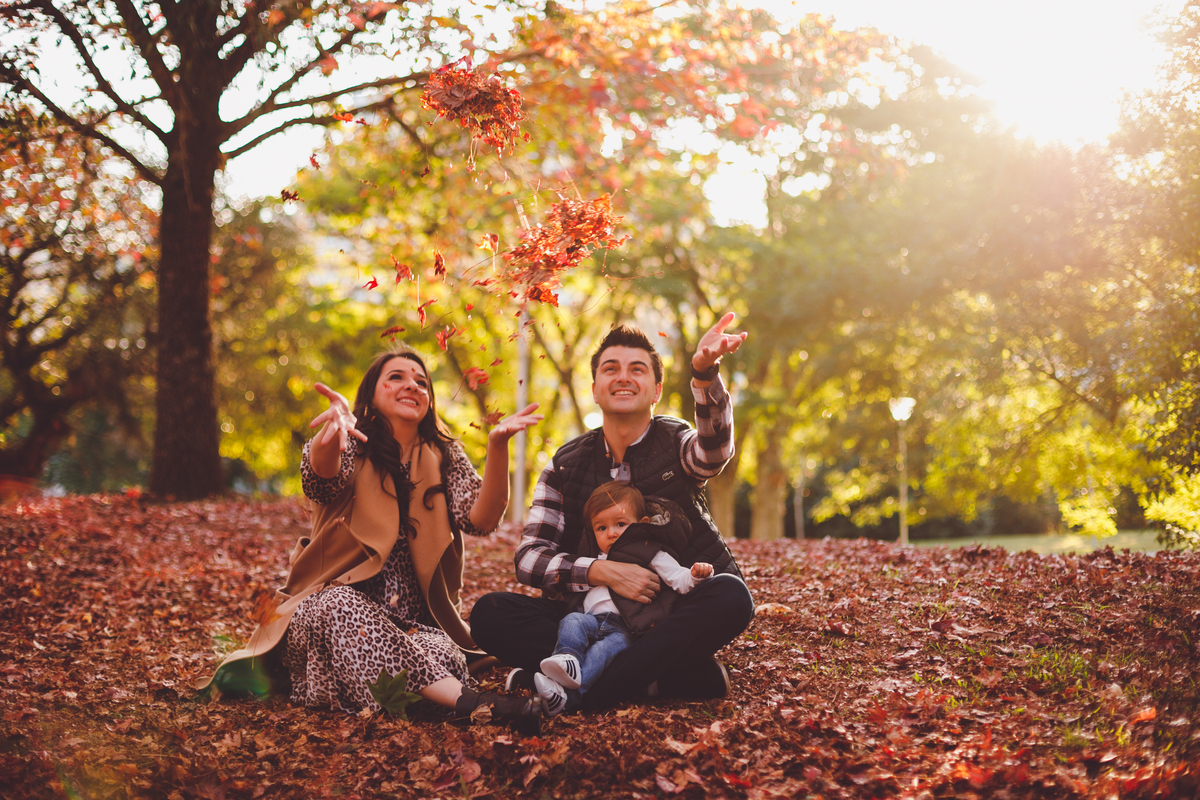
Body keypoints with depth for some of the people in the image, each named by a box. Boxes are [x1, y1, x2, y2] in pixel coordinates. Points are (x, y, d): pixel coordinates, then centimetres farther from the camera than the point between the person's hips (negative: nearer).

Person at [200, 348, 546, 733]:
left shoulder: (445, 458, 12)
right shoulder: (352, 448, 4)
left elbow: (480, 519, -6)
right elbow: (320, 480, -23)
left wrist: (497, 445, -23)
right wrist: (336, 425, -48)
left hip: (414, 620, 1)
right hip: (338, 601, -1)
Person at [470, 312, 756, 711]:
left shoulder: (675, 444, -1)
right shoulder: (566, 465, 5)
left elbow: (714, 449, -28)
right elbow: (528, 557, -3)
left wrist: (704, 372, -49)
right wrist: (601, 571, -22)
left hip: (677, 613, -2)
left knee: (730, 596, -33)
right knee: (491, 614, -20)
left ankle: (585, 693, -34)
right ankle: (669, 679, -30)